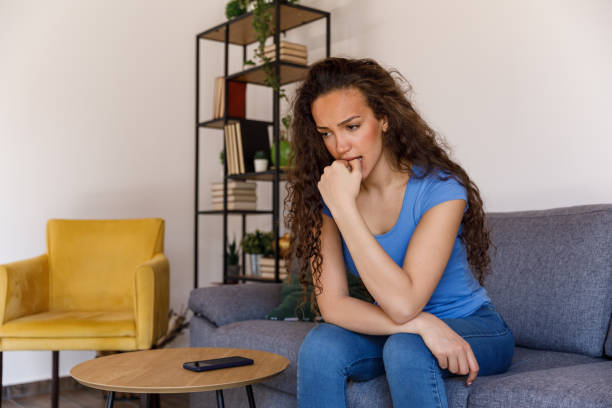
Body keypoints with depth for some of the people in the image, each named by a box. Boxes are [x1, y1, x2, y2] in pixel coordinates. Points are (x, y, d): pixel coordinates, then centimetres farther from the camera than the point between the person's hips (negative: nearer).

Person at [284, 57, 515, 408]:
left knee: (405, 348, -34)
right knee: (321, 345, -24)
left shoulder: (440, 188, -21)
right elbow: (331, 304, -15)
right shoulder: (323, 196, -8)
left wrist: (344, 206, -32)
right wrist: (422, 324, -29)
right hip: (389, 331, 4)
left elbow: (403, 304, -31)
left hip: (474, 330, -3)